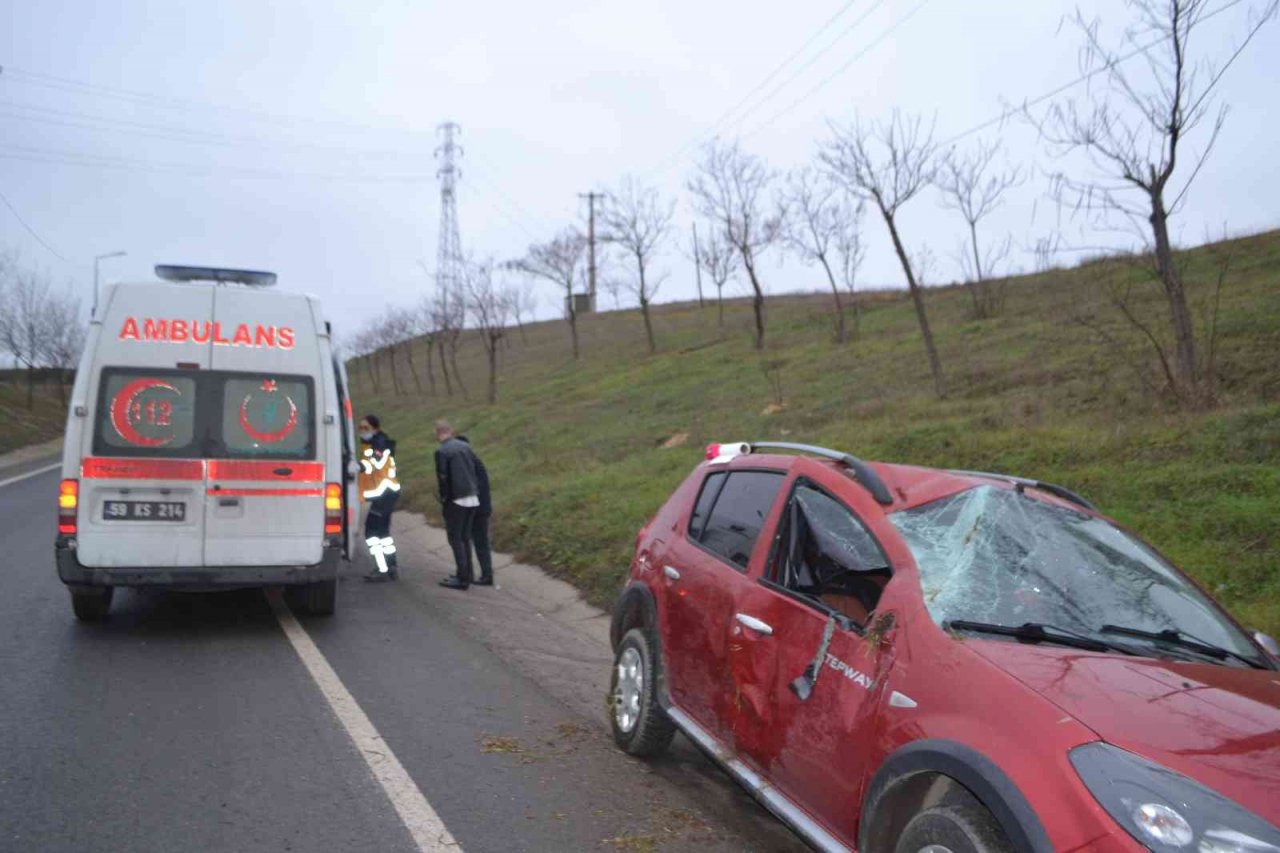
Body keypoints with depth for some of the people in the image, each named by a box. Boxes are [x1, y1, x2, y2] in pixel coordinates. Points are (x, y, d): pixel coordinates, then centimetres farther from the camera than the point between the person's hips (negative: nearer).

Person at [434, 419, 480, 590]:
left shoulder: (442, 451, -10)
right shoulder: (466, 446, 9)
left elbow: (443, 478, -12)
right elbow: (476, 471, 11)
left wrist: (444, 500, -2)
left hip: (456, 499, -7)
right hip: (473, 499, 7)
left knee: (455, 538, 0)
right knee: (465, 537, 16)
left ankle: (462, 578, -2)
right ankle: (466, 575, 21)